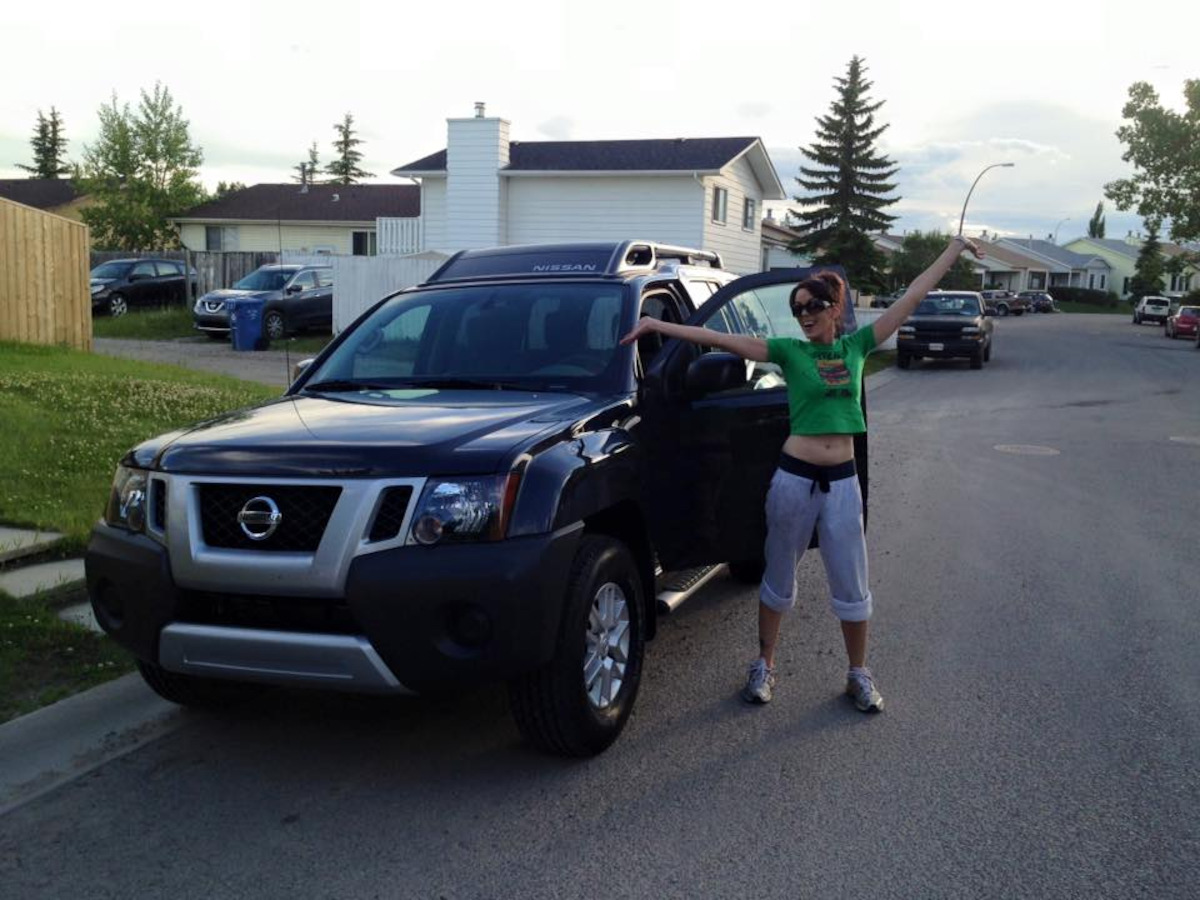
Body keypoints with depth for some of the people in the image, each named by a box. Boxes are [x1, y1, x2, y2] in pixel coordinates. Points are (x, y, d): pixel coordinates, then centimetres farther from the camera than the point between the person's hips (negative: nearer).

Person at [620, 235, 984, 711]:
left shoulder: (856, 346, 6)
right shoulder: (790, 351, -1)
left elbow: (913, 296, 8)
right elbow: (719, 339, -10)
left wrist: (955, 248, 9)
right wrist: (657, 325, -17)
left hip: (842, 482, 2)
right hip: (794, 479, -2)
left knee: (851, 586, 9)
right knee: (779, 579, 11)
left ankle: (859, 674, 26)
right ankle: (764, 666, 28)